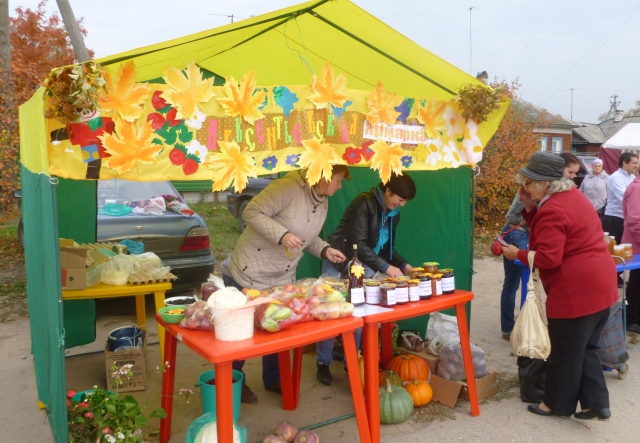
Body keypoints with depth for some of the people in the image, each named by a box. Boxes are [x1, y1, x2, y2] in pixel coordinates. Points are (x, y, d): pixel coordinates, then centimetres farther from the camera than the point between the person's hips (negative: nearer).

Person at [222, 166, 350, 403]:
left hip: (282, 279, 8)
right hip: (250, 274, -7)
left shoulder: (323, 202, 5)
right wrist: (282, 235, -33)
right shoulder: (288, 188, -24)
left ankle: (273, 379, 34)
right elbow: (252, 213, -25)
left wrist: (325, 250, 0)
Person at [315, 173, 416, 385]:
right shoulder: (364, 203, -22)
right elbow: (359, 244, -28)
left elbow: (386, 247, 8)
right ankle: (323, 363, 16)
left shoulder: (393, 214, 3)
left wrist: (403, 264, -8)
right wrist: (385, 267, -30)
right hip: (339, 264, -6)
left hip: (363, 268, 7)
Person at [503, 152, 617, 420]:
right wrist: (530, 207, 4)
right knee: (585, 349, 19)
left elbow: (547, 258, -24)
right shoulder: (572, 195, 11)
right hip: (599, 285, 10)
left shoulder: (552, 210, -20)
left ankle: (558, 404, 22)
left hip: (577, 291, -10)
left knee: (565, 352, 6)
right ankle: (596, 403, 20)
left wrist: (516, 254, -10)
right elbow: (546, 232, 16)